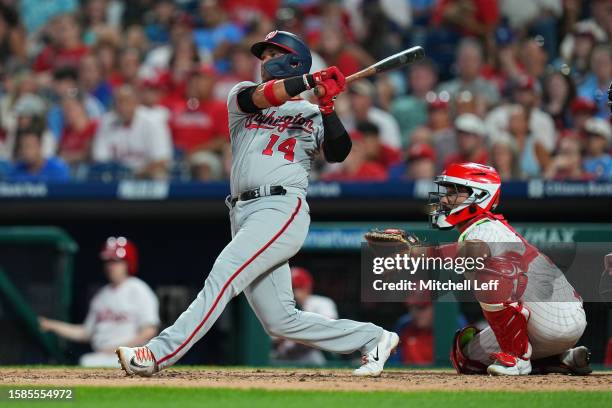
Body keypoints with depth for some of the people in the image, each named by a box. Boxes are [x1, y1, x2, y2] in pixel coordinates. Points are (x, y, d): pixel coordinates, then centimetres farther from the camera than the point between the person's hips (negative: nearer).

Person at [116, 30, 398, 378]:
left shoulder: (312, 115, 13)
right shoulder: (241, 96, 20)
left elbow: (338, 153, -4)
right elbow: (259, 96, -4)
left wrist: (328, 109, -16)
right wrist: (311, 81, -14)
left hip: (283, 208, -5)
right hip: (245, 215, 5)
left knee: (223, 276, -23)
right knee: (281, 321, 1)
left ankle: (160, 354, -29)